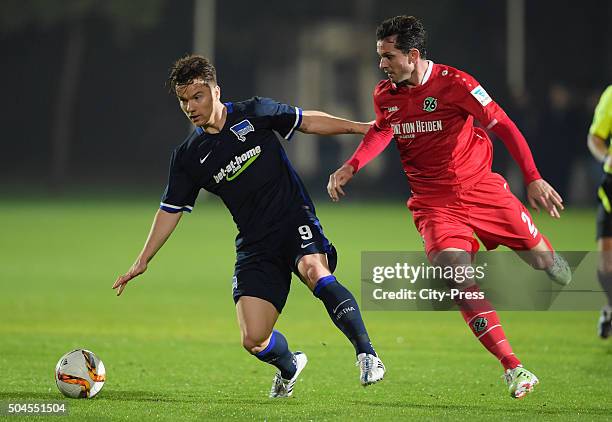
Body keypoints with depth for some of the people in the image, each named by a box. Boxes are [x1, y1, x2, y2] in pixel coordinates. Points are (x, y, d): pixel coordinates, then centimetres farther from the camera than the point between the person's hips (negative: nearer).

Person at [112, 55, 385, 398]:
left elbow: (308, 122, 11)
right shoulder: (188, 157, 6)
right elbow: (171, 209, 12)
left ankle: (367, 355, -31)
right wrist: (143, 261, 10)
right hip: (255, 246, 3)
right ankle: (288, 367, 27)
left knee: (315, 271, -36)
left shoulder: (254, 113, 1)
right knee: (254, 340, -9)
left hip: (296, 219, -2)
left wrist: (360, 127, 6)